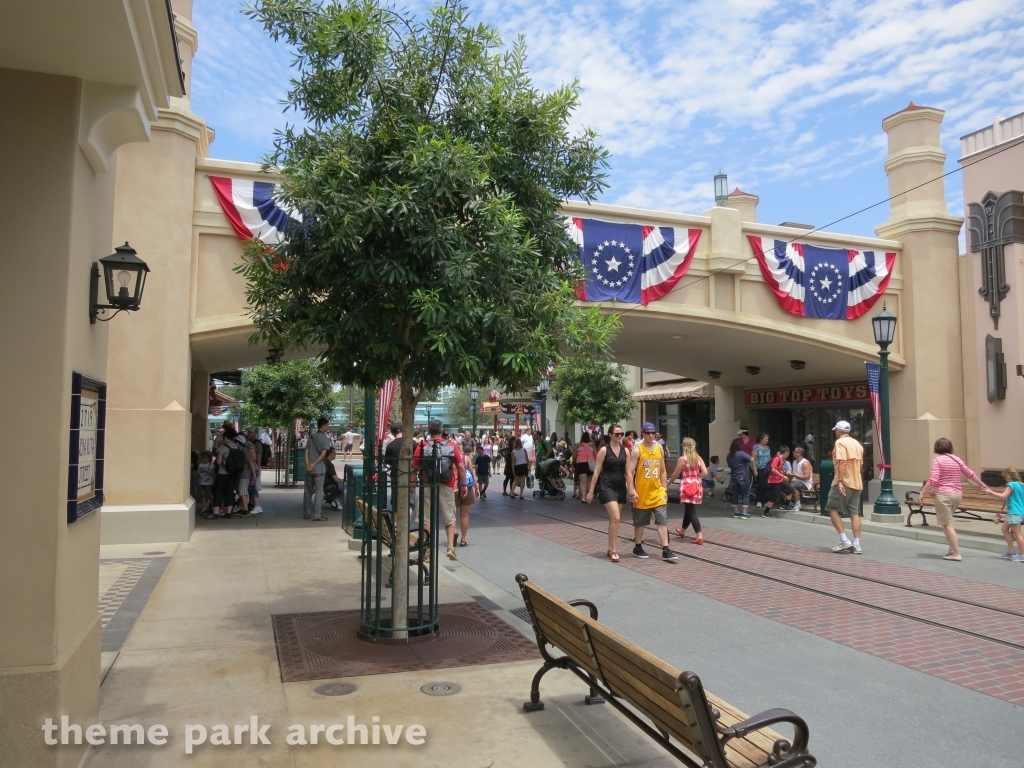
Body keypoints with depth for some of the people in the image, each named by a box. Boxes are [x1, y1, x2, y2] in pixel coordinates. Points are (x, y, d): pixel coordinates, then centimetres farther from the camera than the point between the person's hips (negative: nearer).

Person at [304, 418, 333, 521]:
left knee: (308, 491, 13)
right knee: (319, 492, -1)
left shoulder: (311, 436, 12)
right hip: (319, 468, -5)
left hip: (309, 469, 5)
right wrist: (314, 464, -14)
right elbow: (323, 453, -16)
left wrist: (308, 464, -6)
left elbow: (306, 452, 4)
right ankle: (317, 515, -2)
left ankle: (306, 513, 19)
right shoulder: (326, 438, -5)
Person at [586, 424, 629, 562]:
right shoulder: (604, 450, -6)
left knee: (613, 519, 12)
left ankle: (610, 549, 22)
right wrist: (591, 491, -5)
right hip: (607, 486, -5)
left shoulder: (625, 451, 7)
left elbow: (628, 471, 9)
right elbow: (596, 471, -5)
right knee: (615, 518, -16)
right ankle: (613, 550, -9)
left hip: (621, 487, 5)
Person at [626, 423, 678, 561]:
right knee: (640, 522, 8)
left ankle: (666, 551, 1)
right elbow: (629, 472, -12)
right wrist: (632, 491, -18)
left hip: (657, 492, 4)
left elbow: (663, 471, 15)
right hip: (642, 493, -4)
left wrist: (664, 488, 10)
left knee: (663, 521, 0)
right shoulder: (637, 450, -9)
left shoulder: (659, 449, 7)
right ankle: (637, 548, 23)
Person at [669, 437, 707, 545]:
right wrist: (695, 476, 12)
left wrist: (669, 483, 12)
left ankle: (699, 536, -9)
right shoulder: (698, 458, 4)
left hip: (687, 486, -6)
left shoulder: (682, 459, -10)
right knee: (689, 509, 20)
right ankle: (682, 530, 39)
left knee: (691, 511, -3)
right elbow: (705, 473, -3)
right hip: (696, 485, 6)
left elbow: (676, 474, -4)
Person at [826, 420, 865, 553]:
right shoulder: (857, 444, 16)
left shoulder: (840, 442, -9)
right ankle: (856, 545, 4)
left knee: (832, 509, 0)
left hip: (844, 482, -8)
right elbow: (861, 464, 19)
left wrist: (840, 481, -23)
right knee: (855, 513, 6)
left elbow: (842, 462, -20)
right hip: (857, 483, 8)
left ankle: (844, 540, -7)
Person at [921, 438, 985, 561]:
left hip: (943, 494, -6)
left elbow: (933, 479, -17)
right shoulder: (957, 459, 8)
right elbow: (970, 473, 20)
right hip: (957, 494, 7)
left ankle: (956, 553, -3)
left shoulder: (937, 459, -8)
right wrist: (981, 484, 36)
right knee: (947, 522, 20)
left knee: (947, 524, -1)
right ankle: (952, 549, 17)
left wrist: (922, 492, -14)